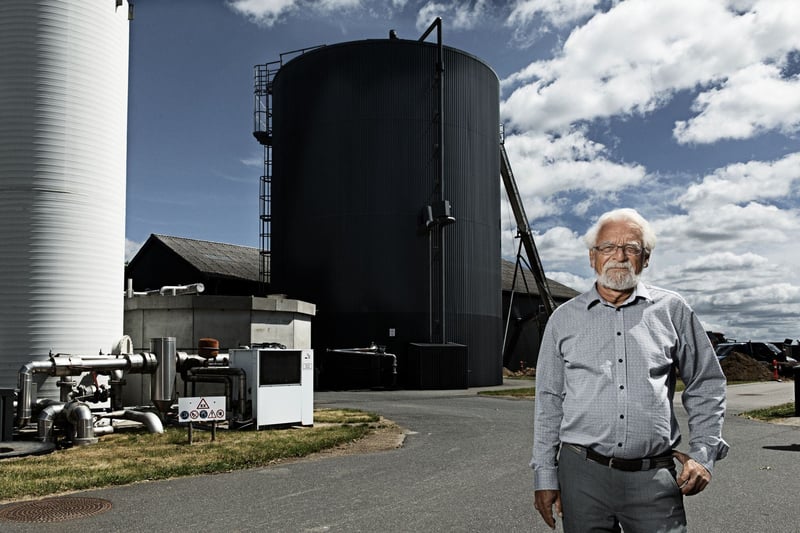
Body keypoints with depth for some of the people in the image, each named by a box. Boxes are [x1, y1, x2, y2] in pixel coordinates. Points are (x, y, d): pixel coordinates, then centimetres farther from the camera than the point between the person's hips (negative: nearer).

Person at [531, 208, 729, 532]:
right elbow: (549, 401, 8)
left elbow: (706, 385, 13)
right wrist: (545, 476, 5)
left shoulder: (672, 311, 7)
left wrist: (703, 453, 3)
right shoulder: (565, 318, 7)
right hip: (582, 473, 1)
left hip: (654, 477, 0)